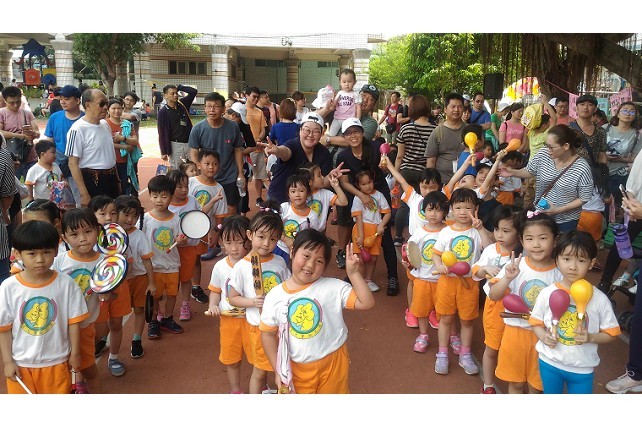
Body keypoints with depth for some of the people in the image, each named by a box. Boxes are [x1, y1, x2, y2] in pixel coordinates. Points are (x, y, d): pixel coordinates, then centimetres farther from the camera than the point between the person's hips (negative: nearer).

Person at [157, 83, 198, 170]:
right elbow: (161, 133, -7)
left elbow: (194, 91, 4)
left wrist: (179, 87, -3)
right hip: (175, 145, -4)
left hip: (189, 143, 4)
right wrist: (163, 152, -9)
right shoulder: (163, 112, -7)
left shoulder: (183, 104, 4)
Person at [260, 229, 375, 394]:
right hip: (297, 367, 1)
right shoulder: (275, 296, -9)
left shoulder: (334, 287, -13)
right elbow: (268, 334, 0)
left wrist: (353, 273, -24)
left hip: (333, 362, 0)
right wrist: (278, 370, -2)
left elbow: (367, 303, -17)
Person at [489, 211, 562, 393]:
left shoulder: (559, 273, -11)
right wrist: (507, 279, -30)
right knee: (515, 382, 16)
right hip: (516, 330, 0)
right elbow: (494, 296, -14)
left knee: (536, 384, 17)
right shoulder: (515, 266, -12)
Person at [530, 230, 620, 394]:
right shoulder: (547, 294, -10)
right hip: (549, 363, 1)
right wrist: (544, 337, -18)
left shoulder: (599, 299, -12)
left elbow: (611, 333, -4)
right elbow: (536, 323, 1)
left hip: (582, 368, -1)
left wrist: (590, 337, -21)